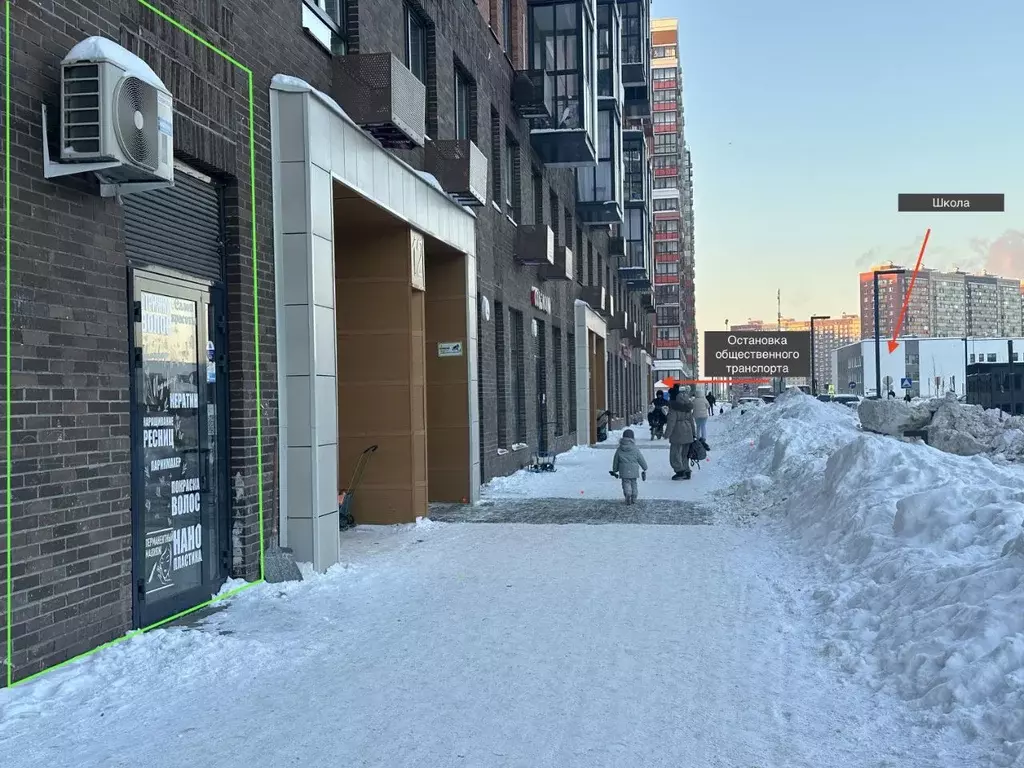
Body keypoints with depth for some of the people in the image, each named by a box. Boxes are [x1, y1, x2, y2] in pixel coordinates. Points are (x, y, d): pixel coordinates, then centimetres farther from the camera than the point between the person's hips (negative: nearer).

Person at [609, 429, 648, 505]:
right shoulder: (635, 449, -6)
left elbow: (615, 461, 5)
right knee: (633, 483, 14)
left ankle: (628, 494, -22)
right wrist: (645, 468, 15)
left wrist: (615, 470, 18)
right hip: (634, 471, 0)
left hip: (624, 471, 0)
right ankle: (634, 498, 14)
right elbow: (641, 460, 0)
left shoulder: (619, 450, -2)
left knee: (626, 483, 3)